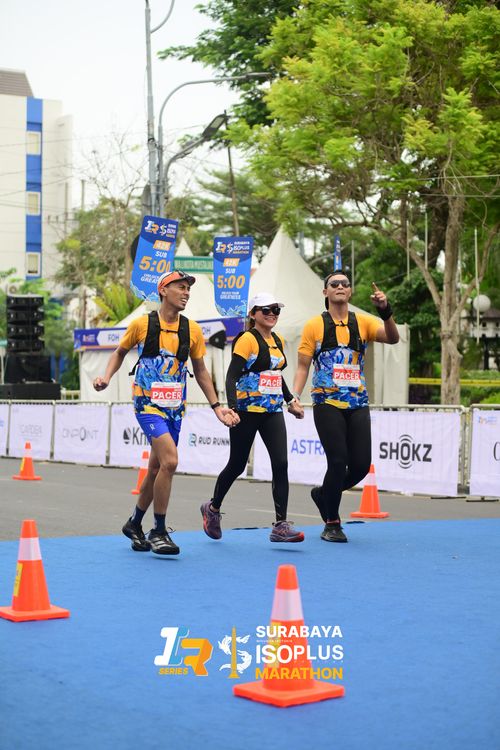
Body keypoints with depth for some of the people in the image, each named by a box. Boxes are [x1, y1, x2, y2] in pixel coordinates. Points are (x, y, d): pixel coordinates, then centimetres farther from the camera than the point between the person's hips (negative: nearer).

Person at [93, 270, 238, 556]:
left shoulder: (192, 330, 3)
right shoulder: (142, 324, -6)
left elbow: (200, 371, 13)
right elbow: (120, 352, 10)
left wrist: (217, 406, 8)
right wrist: (107, 377, -7)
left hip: (175, 407, 5)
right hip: (148, 403, -5)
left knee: (157, 470, 12)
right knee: (169, 460, -21)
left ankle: (135, 524, 34)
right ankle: (159, 532, -8)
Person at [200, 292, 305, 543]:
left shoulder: (278, 341, 13)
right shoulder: (247, 339, -10)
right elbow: (232, 376, -17)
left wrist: (290, 400, 24)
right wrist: (232, 408, -29)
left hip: (273, 411, 6)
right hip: (247, 410, -6)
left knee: (281, 464, -9)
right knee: (237, 465, 7)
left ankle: (281, 525, -10)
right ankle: (213, 508, 32)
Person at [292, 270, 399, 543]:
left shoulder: (363, 322, 7)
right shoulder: (314, 325, 2)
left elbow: (392, 338, -9)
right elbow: (303, 366, 4)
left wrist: (385, 311, -25)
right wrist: (295, 395, -11)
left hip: (357, 404, 3)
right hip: (327, 404, -3)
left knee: (361, 465, -1)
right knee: (338, 461, -11)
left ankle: (323, 494, 29)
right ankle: (332, 524, 7)